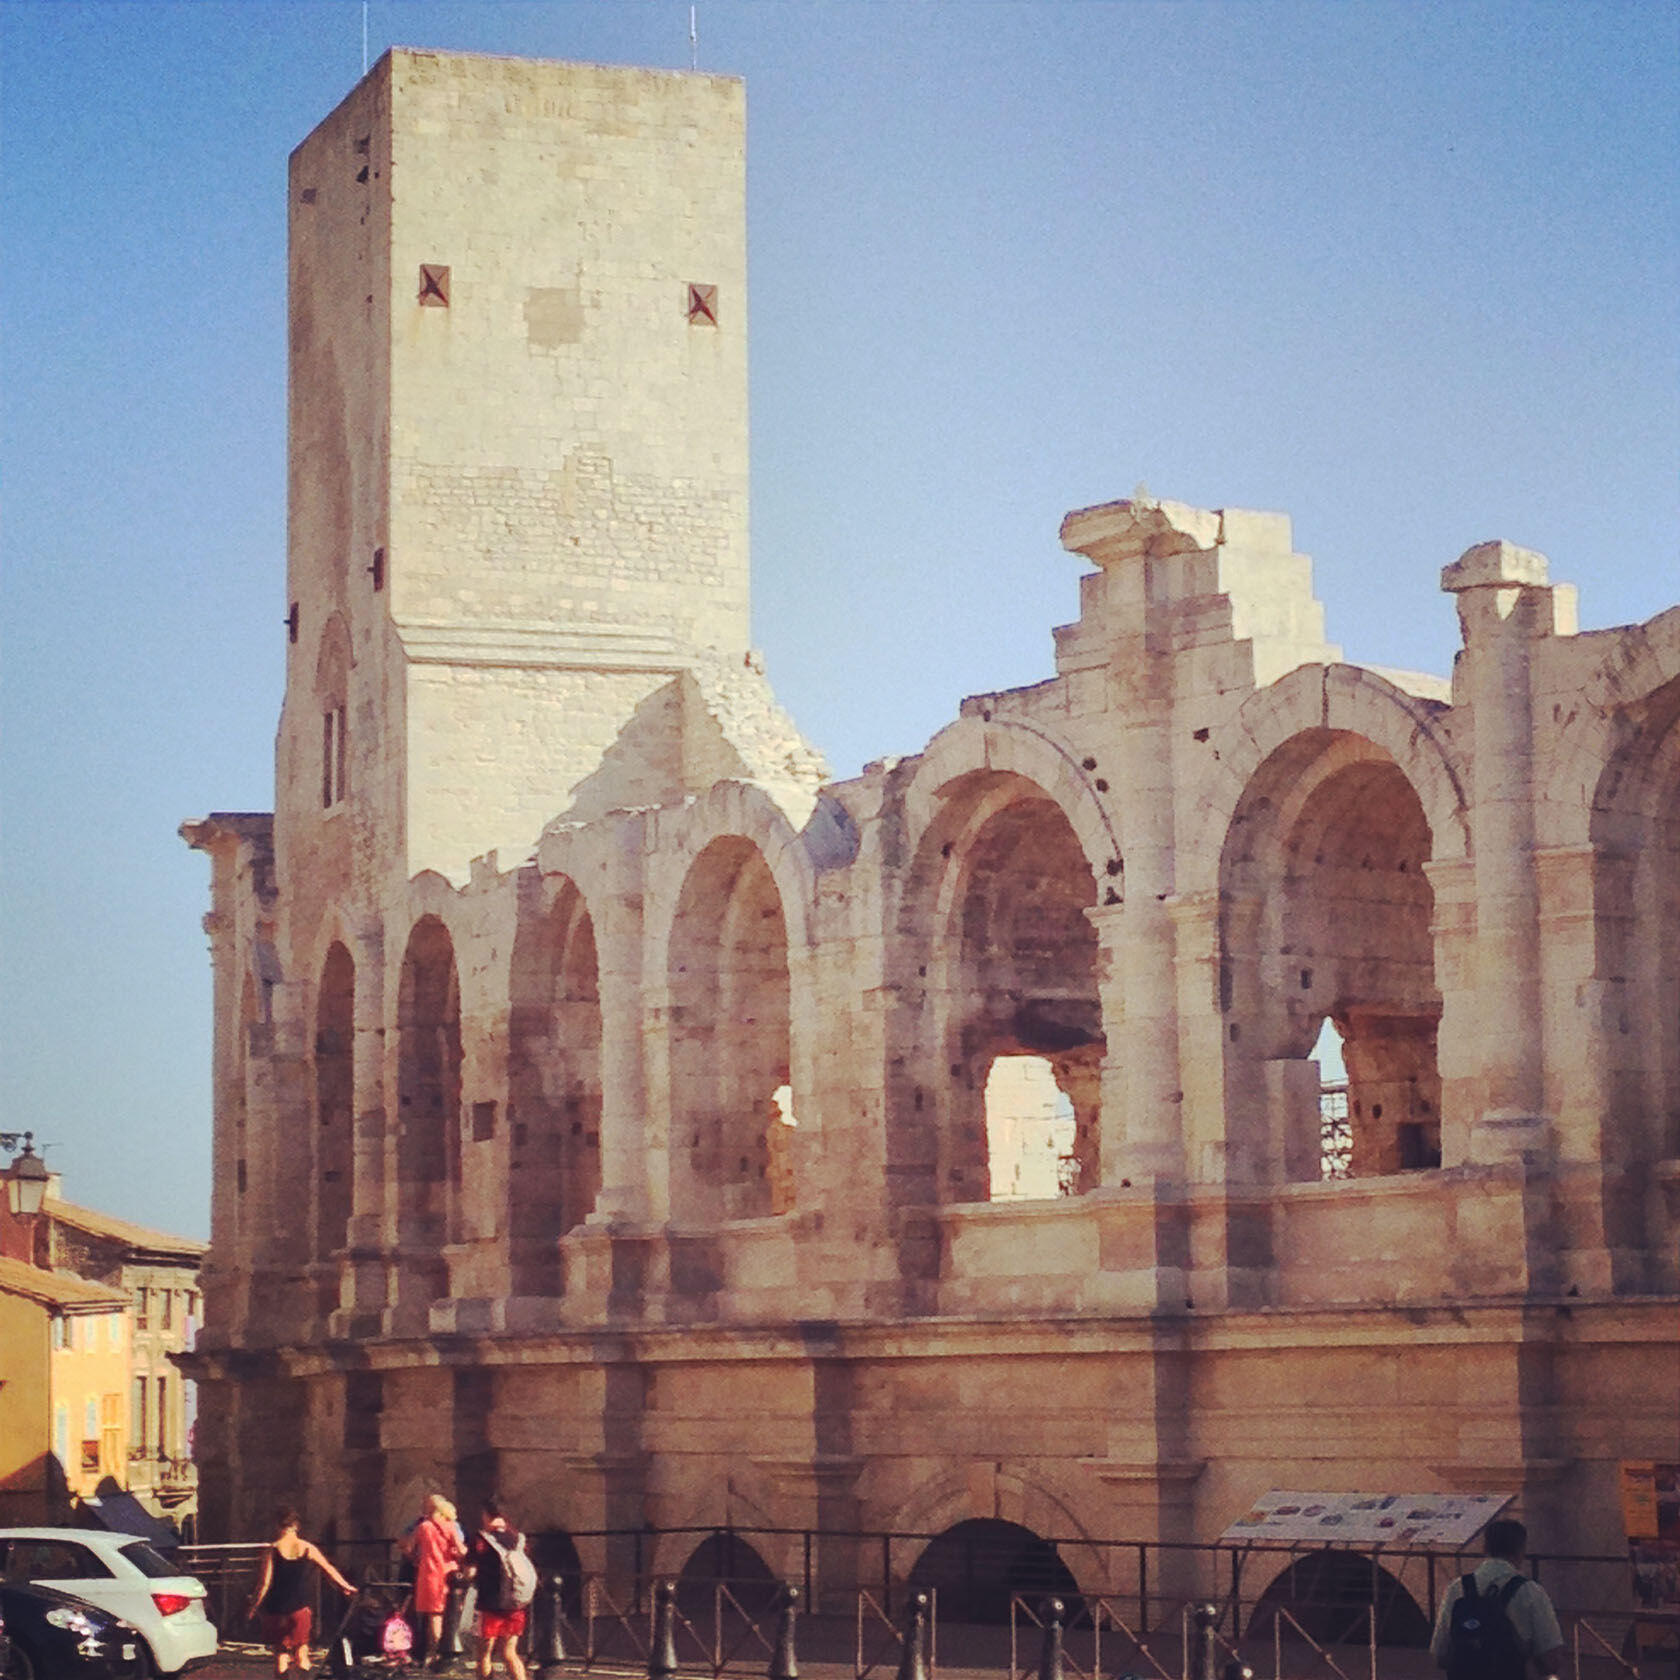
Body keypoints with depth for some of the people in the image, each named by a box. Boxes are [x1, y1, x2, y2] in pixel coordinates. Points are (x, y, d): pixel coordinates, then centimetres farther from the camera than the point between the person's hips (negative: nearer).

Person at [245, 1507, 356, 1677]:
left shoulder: (272, 1550, -8)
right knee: (301, 1647, 14)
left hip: (276, 1609, -2)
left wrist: (253, 1606, 1)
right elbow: (328, 1570, 12)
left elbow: (265, 1583, -11)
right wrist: (346, 1587, 26)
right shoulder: (307, 1548, -1)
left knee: (280, 1652, 9)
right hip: (300, 1608, 2)